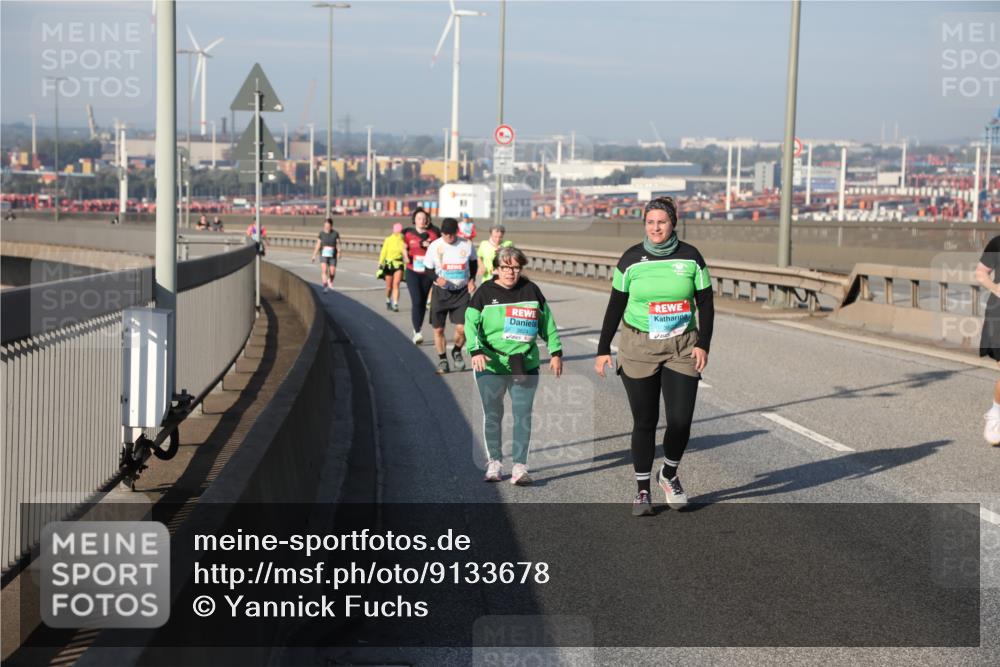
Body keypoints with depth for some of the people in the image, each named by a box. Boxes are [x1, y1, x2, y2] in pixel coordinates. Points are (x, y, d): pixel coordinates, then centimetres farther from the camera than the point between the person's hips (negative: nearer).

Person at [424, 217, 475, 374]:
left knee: (462, 328, -8)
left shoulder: (466, 245, -2)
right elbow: (427, 269, 0)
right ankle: (442, 360, 20)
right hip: (441, 292, 0)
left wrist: (471, 279, 1)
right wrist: (436, 278, -19)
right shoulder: (435, 246, -6)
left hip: (461, 292, 0)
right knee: (438, 329, 2)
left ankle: (457, 351, 23)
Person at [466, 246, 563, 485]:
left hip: (525, 365, 1)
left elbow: (547, 322, 14)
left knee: (523, 415, -3)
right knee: (492, 415, 7)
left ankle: (520, 466, 1)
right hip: (491, 365, -1)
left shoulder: (531, 290, 5)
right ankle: (494, 463, 21)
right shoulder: (485, 292, -1)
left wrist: (555, 352, 12)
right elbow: (471, 323, -7)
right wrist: (476, 351, -22)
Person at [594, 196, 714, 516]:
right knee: (644, 421, 2)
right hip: (638, 348, -1)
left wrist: (703, 344, -4)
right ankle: (642, 491, 14)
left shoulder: (691, 258, 1)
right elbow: (615, 306, 4)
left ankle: (669, 475, 22)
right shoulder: (631, 259, -1)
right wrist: (603, 350, 1)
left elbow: (706, 305, 5)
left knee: (681, 420, -6)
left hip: (682, 348, 1)